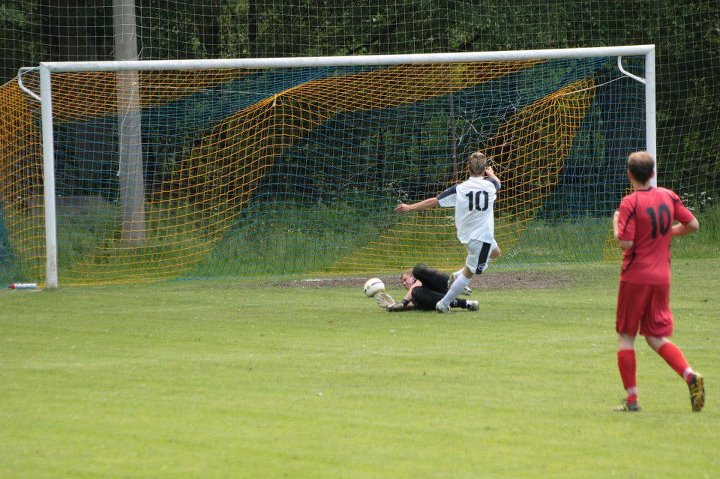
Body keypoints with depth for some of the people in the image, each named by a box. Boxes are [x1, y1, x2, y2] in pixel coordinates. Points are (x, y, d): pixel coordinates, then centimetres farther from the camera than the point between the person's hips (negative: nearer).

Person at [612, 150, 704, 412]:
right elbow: (693, 224, 11)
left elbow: (625, 242, -19)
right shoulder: (669, 197, 4)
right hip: (662, 278, 5)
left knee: (625, 336, 7)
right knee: (657, 337, 11)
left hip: (635, 277, -5)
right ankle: (690, 376, -12)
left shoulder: (630, 203, -13)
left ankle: (632, 398, 4)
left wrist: (615, 222, -1)